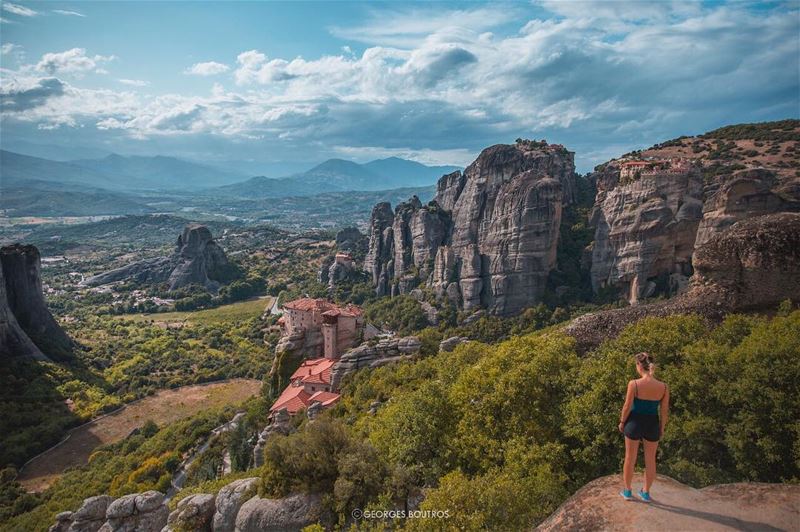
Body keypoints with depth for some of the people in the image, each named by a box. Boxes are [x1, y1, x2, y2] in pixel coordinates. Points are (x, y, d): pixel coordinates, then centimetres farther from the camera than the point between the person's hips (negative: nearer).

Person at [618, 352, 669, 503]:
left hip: (635, 423, -2)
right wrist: (662, 428, 13)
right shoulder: (664, 387, -11)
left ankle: (627, 491, 28)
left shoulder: (634, 384, -19)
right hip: (653, 424, 2)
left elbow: (627, 406, -12)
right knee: (650, 460, 20)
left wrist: (622, 422, 4)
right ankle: (646, 493, 32)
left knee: (630, 459, 15)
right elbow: (664, 411, -3)